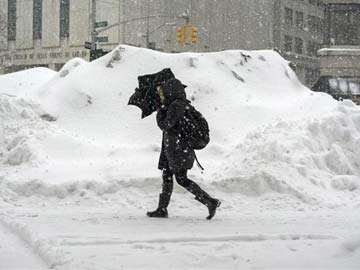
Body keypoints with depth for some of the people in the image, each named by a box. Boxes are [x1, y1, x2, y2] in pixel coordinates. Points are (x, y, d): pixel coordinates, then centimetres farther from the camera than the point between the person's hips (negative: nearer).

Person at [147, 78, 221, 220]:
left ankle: (210, 201, -10)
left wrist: (159, 110, -4)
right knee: (167, 176, 12)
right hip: (172, 148, 10)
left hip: (178, 148, -10)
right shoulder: (182, 104, 12)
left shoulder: (175, 106, -17)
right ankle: (162, 209, 18)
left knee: (182, 179, -8)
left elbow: (165, 125, -18)